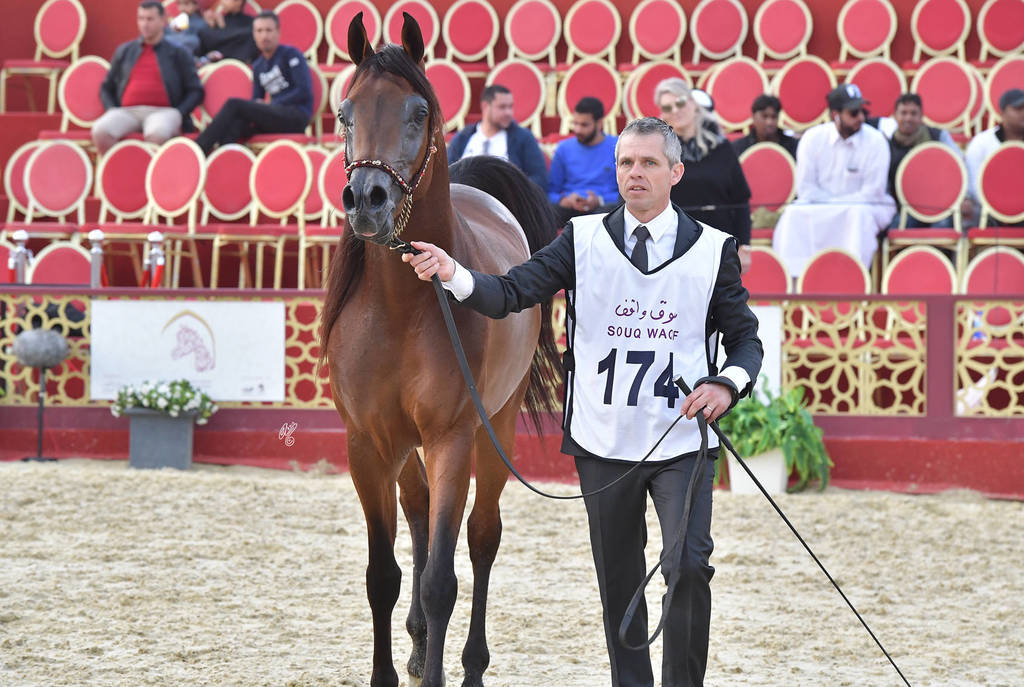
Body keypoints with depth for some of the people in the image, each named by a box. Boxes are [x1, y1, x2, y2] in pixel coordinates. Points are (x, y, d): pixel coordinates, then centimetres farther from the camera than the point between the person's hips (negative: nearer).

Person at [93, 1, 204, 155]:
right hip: (128, 112, 3)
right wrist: (112, 111, 4)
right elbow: (106, 88, 25)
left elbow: (196, 91, 11)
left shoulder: (178, 54, 15)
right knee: (100, 132, -31)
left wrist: (177, 115, -5)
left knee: (156, 135, -41)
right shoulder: (124, 51, 22)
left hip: (162, 111, -3)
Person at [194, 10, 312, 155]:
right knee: (234, 125, -27)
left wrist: (271, 106, -10)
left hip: (296, 116, -6)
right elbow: (256, 101, 22)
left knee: (233, 105, -22)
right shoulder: (258, 66, 23)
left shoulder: (291, 55, 3)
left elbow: (304, 91, -8)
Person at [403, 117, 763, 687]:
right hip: (604, 444, 2)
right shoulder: (584, 240, 1)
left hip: (683, 444, -2)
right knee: (619, 583, 11)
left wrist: (728, 383, -17)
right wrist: (454, 274, -27)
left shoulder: (713, 249, 1)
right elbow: (511, 294, -7)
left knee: (689, 567, -16)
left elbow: (746, 336, 5)